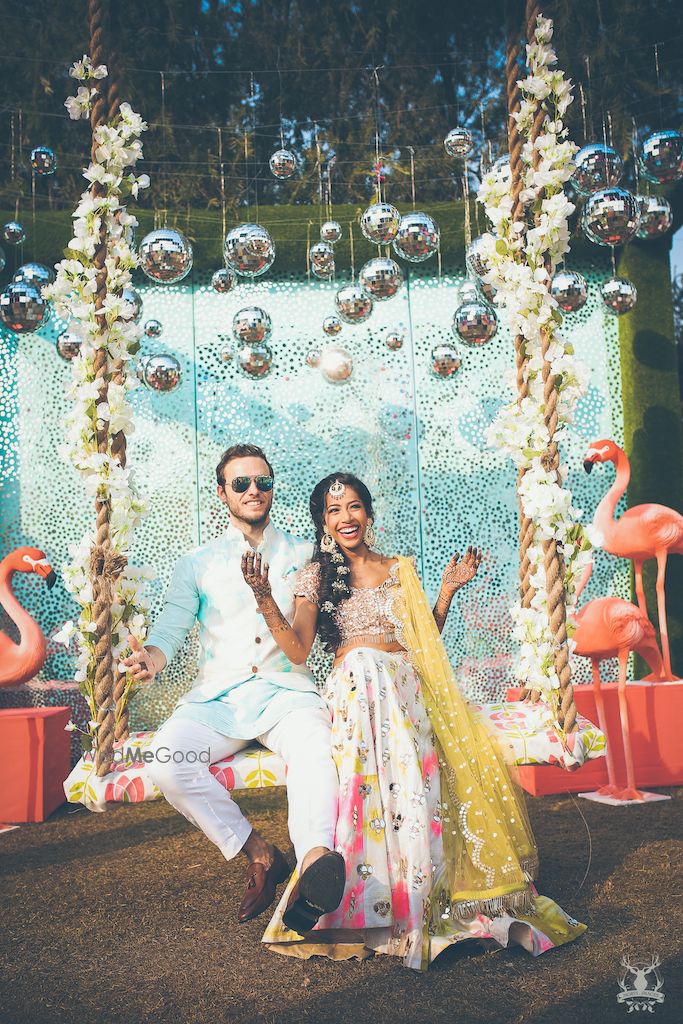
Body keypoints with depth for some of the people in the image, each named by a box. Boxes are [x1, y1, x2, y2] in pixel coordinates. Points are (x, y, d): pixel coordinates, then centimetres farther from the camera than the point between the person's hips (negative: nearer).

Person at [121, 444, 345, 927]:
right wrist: (150, 657, -17)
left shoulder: (304, 555, 16)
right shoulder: (197, 564, 16)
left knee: (314, 746, -35)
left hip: (286, 690, -1)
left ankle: (315, 856, -57)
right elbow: (171, 628, 6)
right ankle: (258, 853, -17)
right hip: (217, 697, 1)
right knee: (167, 758, -29)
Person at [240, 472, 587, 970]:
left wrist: (448, 591, 8)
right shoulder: (317, 575, 8)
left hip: (406, 690, 3)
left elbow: (426, 639, 16)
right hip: (357, 691, -3)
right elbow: (298, 649, -1)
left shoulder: (400, 570, 16)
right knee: (374, 778, -23)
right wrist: (265, 599, -12)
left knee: (421, 777, -14)